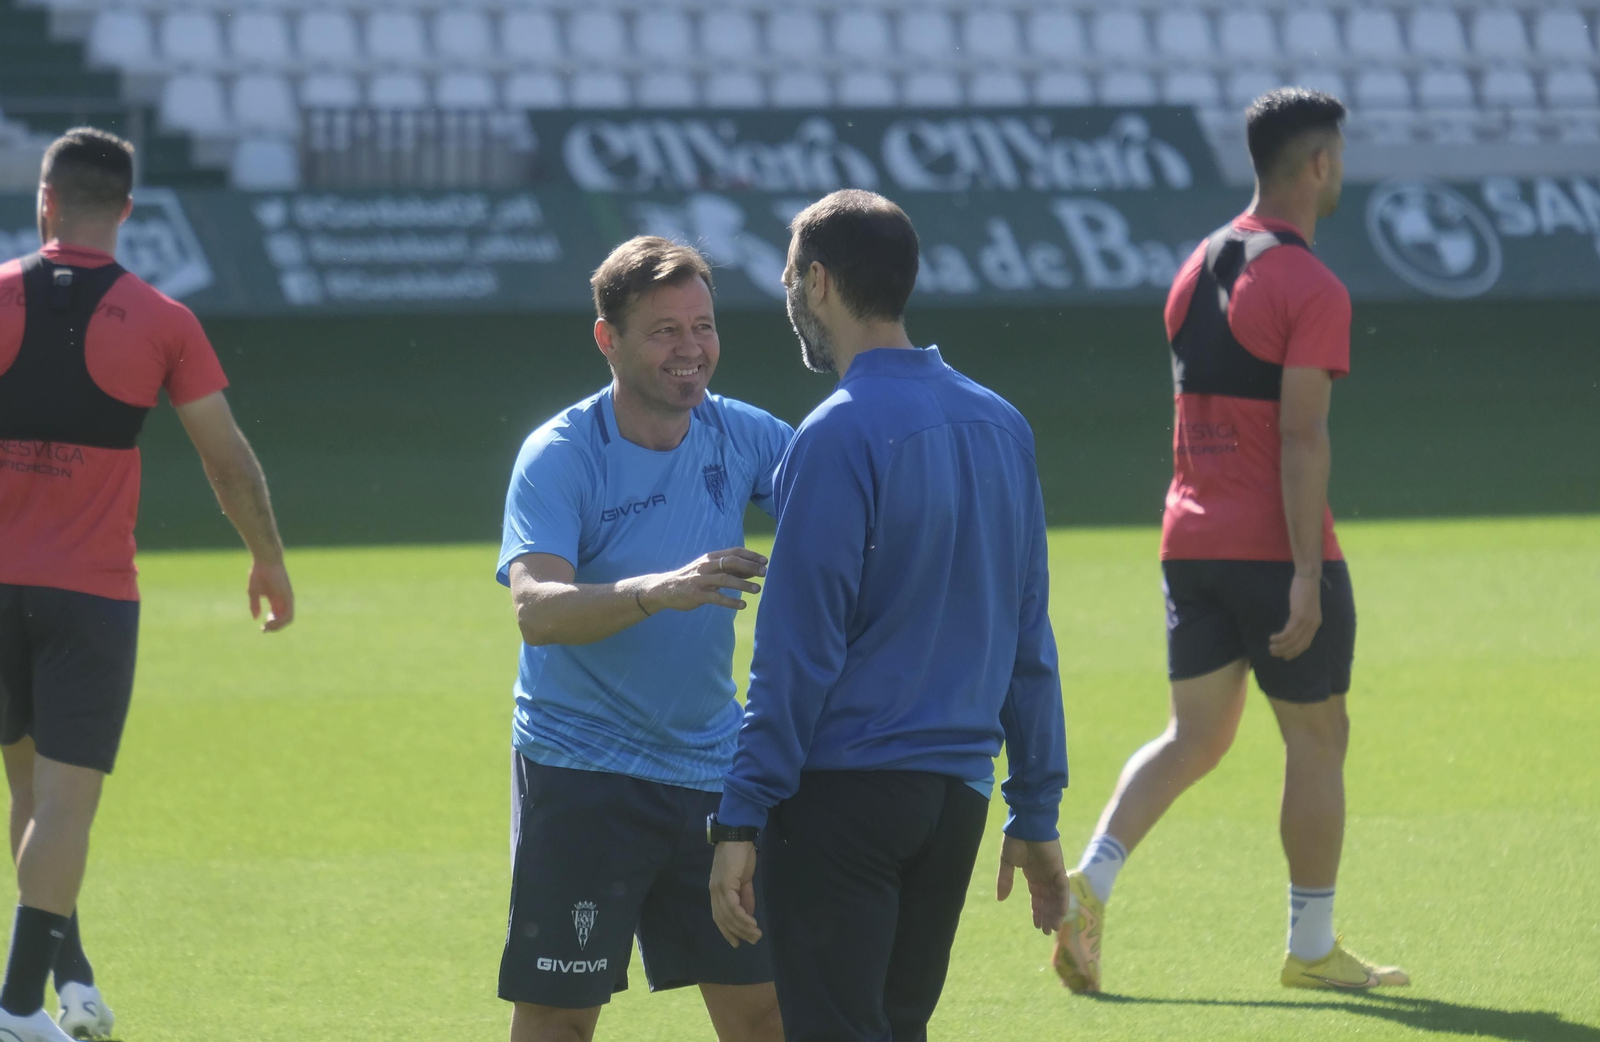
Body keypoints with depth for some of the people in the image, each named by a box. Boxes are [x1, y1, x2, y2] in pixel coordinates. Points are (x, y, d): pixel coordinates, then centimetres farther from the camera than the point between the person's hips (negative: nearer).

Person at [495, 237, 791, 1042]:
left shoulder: (739, 436, 1)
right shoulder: (560, 456, -14)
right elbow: (535, 608, -28)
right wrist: (659, 591, -45)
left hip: (712, 765, 5)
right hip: (579, 774, -5)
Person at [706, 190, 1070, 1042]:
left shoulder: (840, 437, -13)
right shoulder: (1001, 426, 9)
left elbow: (798, 652, -15)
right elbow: (1028, 641, 13)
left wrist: (740, 819, -12)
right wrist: (1036, 811, 19)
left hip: (843, 794, -7)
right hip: (959, 795, 7)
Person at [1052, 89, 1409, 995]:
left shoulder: (1198, 269, 11)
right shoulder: (1311, 289, -14)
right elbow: (1302, 436, -19)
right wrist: (1306, 574, -19)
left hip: (1192, 540, 7)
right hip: (1277, 548, -7)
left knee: (1195, 736, 12)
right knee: (1317, 737, 6)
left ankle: (1091, 881, -7)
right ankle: (1313, 948, 12)